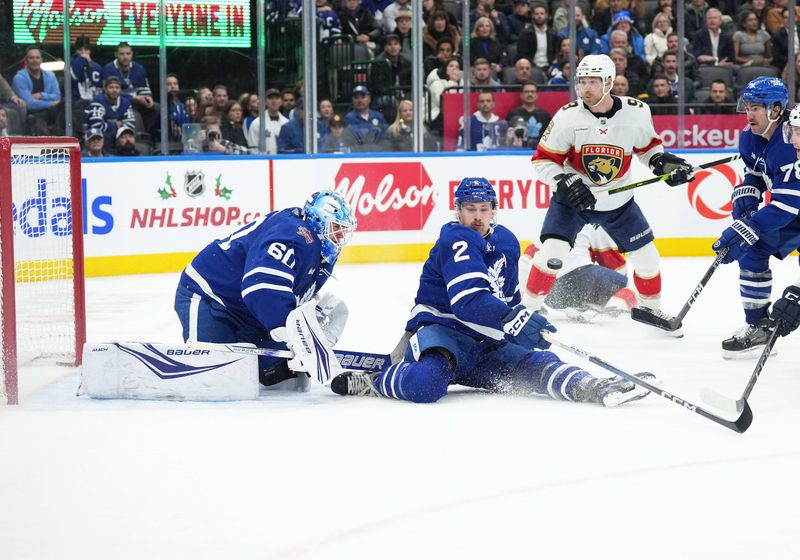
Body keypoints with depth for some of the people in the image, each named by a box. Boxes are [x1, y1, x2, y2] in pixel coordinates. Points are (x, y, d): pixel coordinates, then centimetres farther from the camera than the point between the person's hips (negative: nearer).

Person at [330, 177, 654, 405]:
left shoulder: (506, 243, 12)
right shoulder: (456, 242, -16)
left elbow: (508, 297, 28)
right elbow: (469, 300, -30)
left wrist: (531, 327, 16)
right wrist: (514, 321, -40)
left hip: (483, 342, 8)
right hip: (439, 328, -8)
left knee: (535, 363, -10)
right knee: (427, 383, -37)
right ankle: (375, 380, -14)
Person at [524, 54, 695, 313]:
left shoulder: (636, 112, -13)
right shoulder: (568, 116, -18)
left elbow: (648, 145, 8)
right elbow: (543, 160, -11)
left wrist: (662, 162, -10)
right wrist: (566, 182, -26)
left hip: (618, 201, 2)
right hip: (573, 198, -2)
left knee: (647, 258, 5)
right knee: (552, 252, -19)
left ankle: (650, 306, 30)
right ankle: (529, 308, -4)